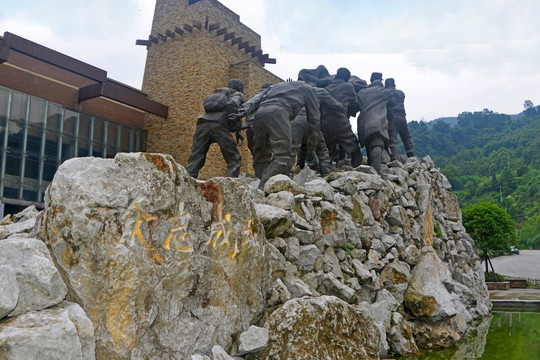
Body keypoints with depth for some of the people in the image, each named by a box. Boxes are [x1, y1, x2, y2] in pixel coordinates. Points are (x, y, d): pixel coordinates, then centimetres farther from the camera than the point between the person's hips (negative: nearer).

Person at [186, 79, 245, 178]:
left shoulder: (218, 93, 39)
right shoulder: (238, 95, 20)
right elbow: (233, 104, -3)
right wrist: (238, 130, -3)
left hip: (203, 124, 5)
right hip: (218, 125, -5)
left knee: (195, 161, -3)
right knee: (234, 160, 2)